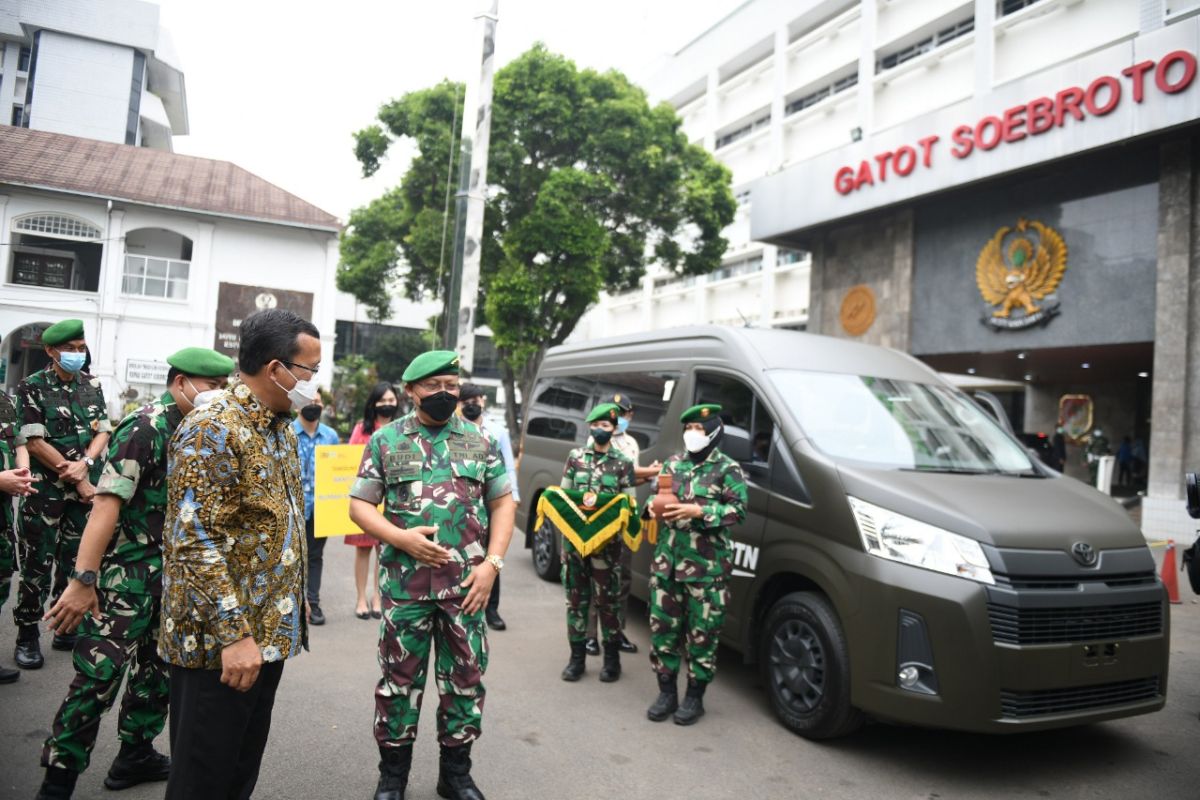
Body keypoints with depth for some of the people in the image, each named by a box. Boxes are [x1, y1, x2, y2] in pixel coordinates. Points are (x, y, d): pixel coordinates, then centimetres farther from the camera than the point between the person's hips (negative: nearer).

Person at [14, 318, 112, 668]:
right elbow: (34, 442, -11)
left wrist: (84, 464, -13)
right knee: (37, 565, 0)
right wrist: (77, 480, -11)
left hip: (87, 488, 4)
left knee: (76, 562, 10)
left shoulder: (93, 385, 7)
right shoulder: (32, 387, -6)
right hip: (46, 491, -4)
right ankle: (28, 636, 12)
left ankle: (68, 630, 22)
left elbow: (103, 431, 6)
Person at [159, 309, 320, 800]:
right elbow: (195, 543, -24)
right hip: (221, 642, -8)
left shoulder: (281, 427, 10)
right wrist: (233, 634, -26)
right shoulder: (211, 430, -19)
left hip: (269, 633, 8)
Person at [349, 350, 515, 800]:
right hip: (405, 584, -1)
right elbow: (359, 505, 2)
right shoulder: (385, 441, 3)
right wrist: (401, 538, -15)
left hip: (467, 585, 2)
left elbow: (503, 502, 7)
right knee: (399, 679, 10)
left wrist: (492, 563, -5)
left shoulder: (481, 442, 7)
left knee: (466, 679, 10)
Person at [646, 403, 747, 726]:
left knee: (702, 633, 4)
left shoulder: (727, 469, -4)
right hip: (666, 561, 5)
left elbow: (738, 511, -11)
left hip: (706, 567, -5)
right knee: (662, 627, 9)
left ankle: (694, 698, 19)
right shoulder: (673, 464, 12)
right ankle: (666, 693, 25)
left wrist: (698, 511, -21)